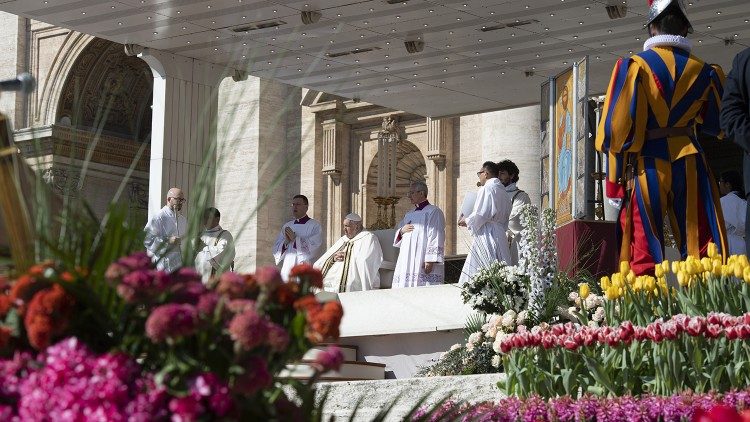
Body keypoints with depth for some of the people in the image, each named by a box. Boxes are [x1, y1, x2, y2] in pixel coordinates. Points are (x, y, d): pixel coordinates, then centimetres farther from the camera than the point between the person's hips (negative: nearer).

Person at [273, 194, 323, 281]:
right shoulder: (286, 227, 18)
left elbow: (314, 245, -12)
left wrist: (295, 239, -12)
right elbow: (276, 249, 13)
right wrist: (286, 242, -7)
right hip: (288, 269, 5)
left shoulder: (314, 226, 2)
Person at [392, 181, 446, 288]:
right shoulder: (409, 215, 23)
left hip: (422, 263, -7)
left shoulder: (433, 212, -1)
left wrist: (430, 260, -19)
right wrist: (401, 231, 2)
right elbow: (397, 238, 26)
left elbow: (436, 237, -10)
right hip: (407, 262, 8)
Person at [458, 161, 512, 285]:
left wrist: (466, 221, 2)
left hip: (486, 236, -9)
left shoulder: (487, 189, -10)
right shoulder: (503, 191, 16)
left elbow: (480, 214, -16)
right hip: (501, 235, 9)